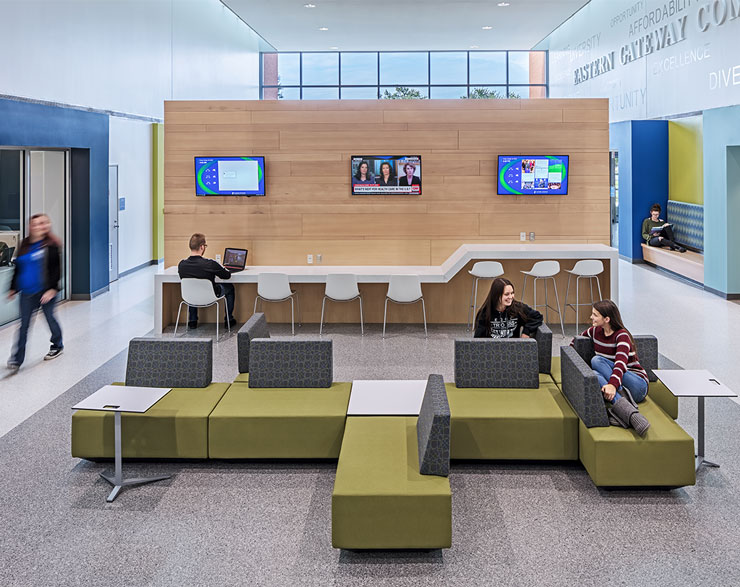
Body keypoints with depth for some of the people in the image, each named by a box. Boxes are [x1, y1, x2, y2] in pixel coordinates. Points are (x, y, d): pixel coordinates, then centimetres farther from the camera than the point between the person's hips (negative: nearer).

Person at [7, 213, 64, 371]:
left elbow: (56, 269, -9)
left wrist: (53, 289, -16)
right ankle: (17, 358, 1)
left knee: (49, 317, 11)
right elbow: (18, 268, 16)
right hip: (27, 292, 4)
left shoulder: (51, 245, -7)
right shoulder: (24, 245, 8)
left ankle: (57, 345, 35)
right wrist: (13, 288, 18)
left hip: (45, 291, -4)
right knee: (24, 324, 2)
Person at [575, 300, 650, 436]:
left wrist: (613, 385, -46)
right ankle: (629, 413, -46)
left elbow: (621, 362, -31)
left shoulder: (622, 335, -13)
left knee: (596, 360, -26)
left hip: (637, 385, -6)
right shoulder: (596, 331, 9)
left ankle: (621, 406, -42)